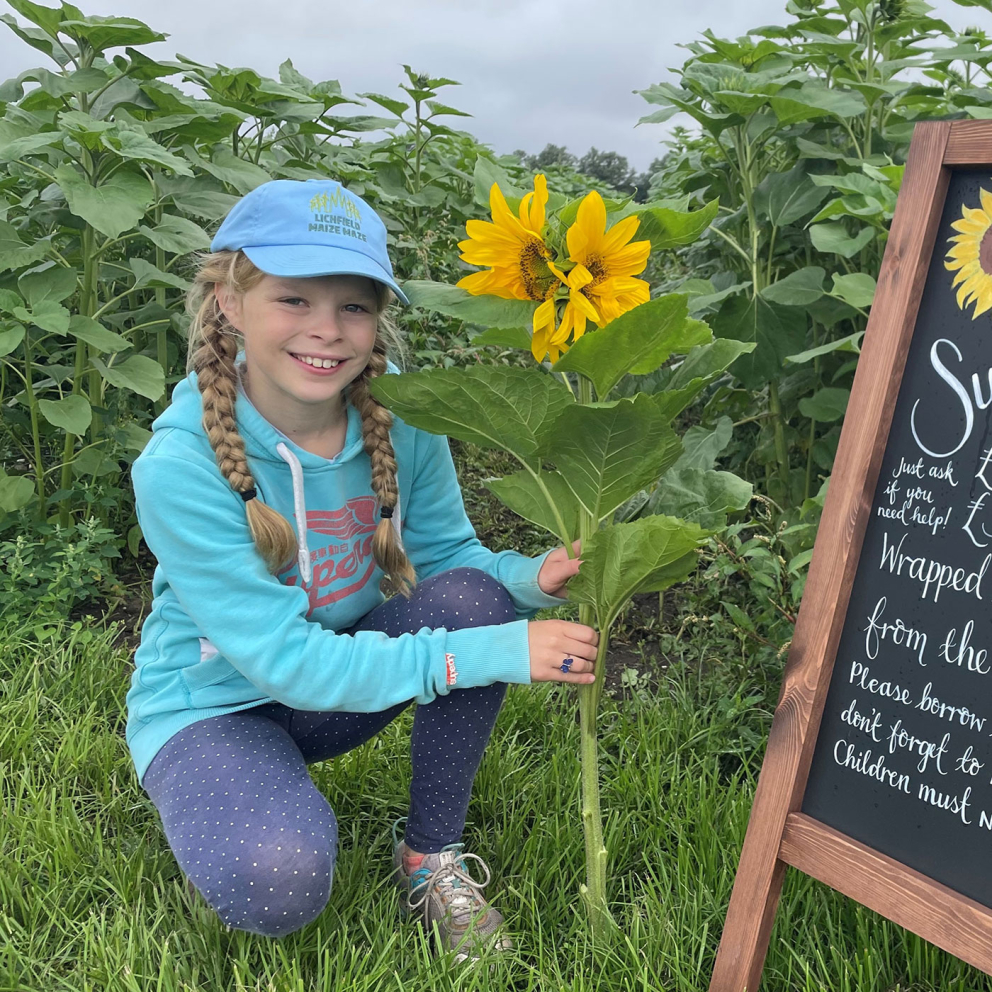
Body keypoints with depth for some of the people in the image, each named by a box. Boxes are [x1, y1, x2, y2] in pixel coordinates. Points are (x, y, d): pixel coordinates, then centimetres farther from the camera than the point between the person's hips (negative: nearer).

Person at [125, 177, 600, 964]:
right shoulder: (180, 466, -28)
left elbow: (449, 554, -6)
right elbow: (285, 659, -29)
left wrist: (534, 579, -30)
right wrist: (491, 653, -36)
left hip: (345, 677, 5)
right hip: (215, 706, -4)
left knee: (469, 595, -24)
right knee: (279, 882, -33)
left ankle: (433, 857, -5)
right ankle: (222, 806, 6)